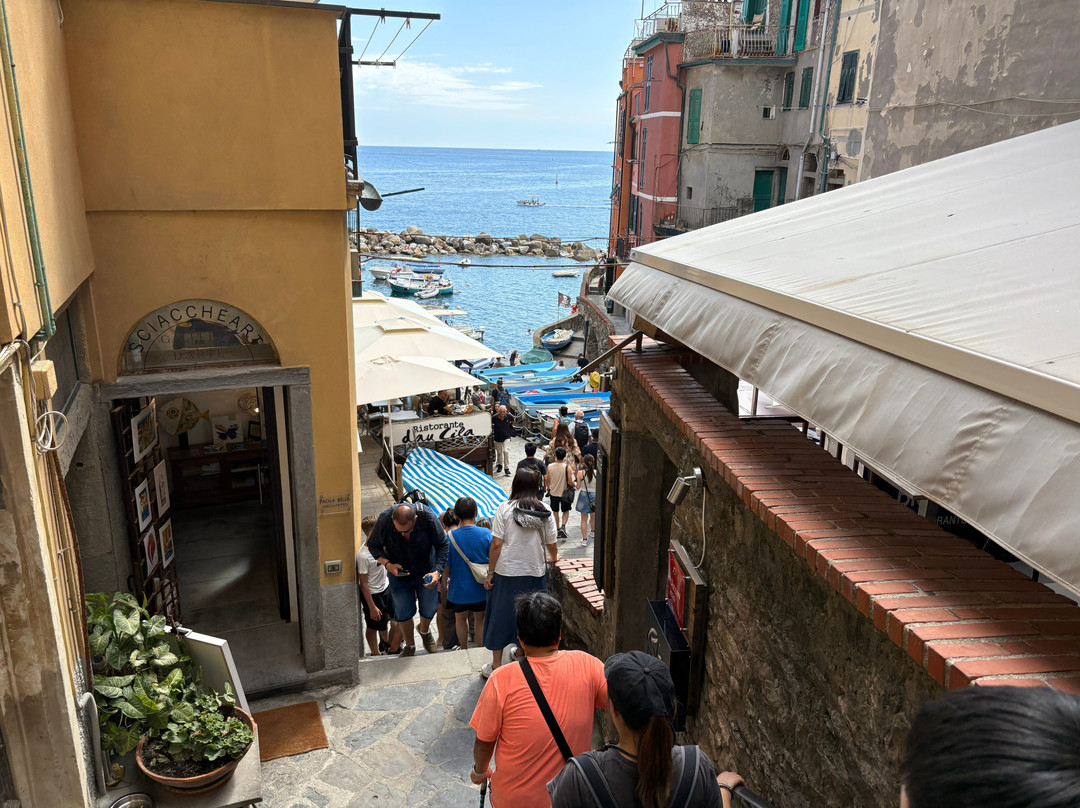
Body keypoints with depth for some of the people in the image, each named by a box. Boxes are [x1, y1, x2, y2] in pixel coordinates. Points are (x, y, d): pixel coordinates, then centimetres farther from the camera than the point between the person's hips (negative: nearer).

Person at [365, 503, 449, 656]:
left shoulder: (427, 517, -29)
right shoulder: (383, 520, -29)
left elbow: (442, 544, -14)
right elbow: (373, 545, -10)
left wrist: (437, 571, -25)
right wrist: (387, 564, -25)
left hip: (426, 572, 0)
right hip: (399, 573, 0)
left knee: (429, 609, 11)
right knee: (404, 613, 8)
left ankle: (424, 631, 47)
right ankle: (408, 645, 36)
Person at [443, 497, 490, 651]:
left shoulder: (449, 537, -17)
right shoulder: (486, 534, -14)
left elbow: (445, 566, -10)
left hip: (459, 588, 0)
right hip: (481, 587, 0)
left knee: (461, 618, 22)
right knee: (479, 619, 18)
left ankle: (464, 650, 38)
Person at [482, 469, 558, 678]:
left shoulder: (505, 508, -9)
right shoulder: (545, 512, -2)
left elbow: (496, 544, -11)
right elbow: (552, 545, 3)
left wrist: (490, 571, -1)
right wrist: (553, 558, 26)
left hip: (507, 572, -1)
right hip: (535, 573, 2)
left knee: (501, 617, 12)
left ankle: (496, 666, 23)